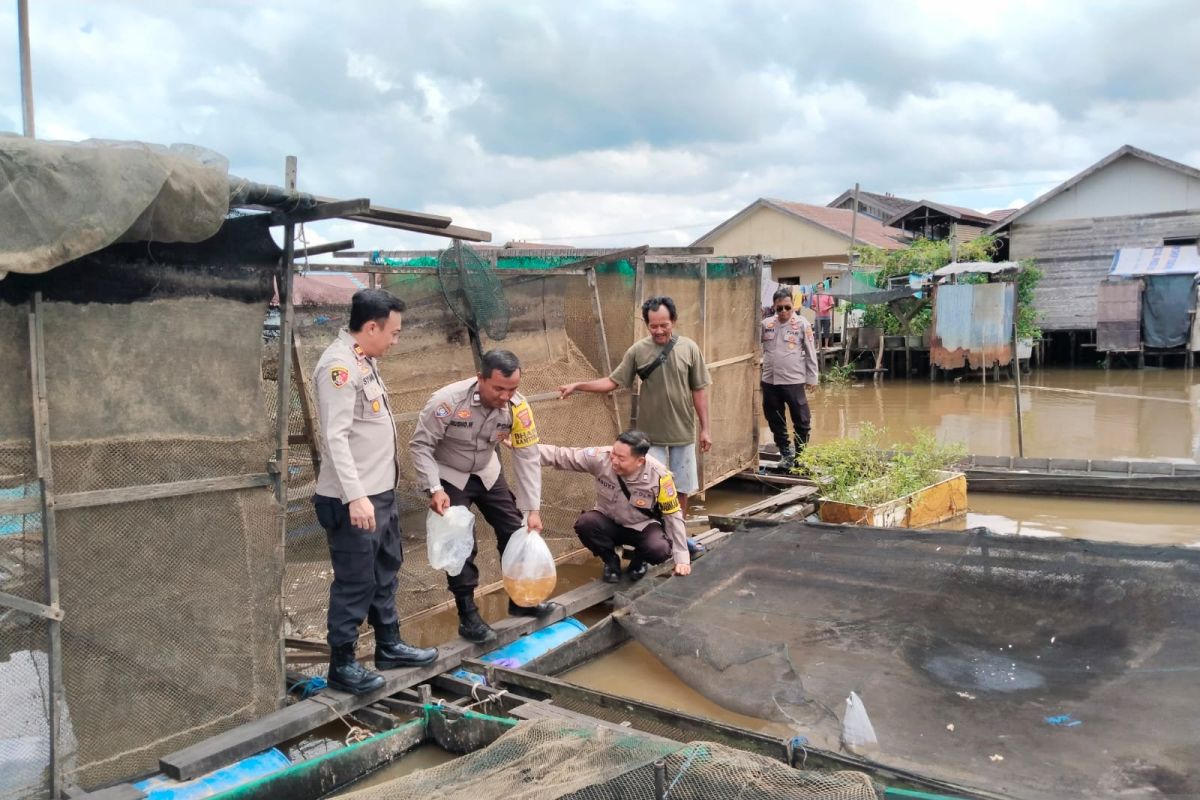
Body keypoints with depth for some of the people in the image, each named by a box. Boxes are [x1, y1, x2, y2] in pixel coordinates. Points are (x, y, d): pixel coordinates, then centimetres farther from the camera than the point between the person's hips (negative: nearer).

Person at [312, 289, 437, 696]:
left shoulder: (364, 360, 11)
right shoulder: (338, 365, -19)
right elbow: (335, 437, -26)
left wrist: (376, 491, 19)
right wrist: (355, 496, -31)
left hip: (381, 491, 10)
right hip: (354, 499, -10)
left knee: (385, 571, 20)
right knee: (355, 582, 1)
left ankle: (389, 646, 35)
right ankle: (342, 664, 15)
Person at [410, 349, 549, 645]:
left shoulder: (518, 407, -23)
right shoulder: (447, 401, -34)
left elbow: (527, 458, -17)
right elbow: (421, 445, -24)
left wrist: (533, 509, -20)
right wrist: (435, 489, -34)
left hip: (487, 473, 4)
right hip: (449, 477, -4)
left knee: (513, 531, 8)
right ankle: (468, 617, 6)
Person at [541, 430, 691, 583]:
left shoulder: (659, 475, -25)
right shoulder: (601, 457, -25)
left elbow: (673, 515, -14)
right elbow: (560, 455, -21)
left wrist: (682, 558, -13)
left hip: (643, 527, -1)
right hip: (609, 523, 1)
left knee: (659, 550, -33)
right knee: (585, 523, -31)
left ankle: (639, 560, 6)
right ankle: (611, 561, -1)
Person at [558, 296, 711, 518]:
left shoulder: (689, 348, -4)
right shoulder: (638, 350, -6)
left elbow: (699, 391, 0)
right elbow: (612, 381, -4)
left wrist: (705, 428, 0)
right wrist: (577, 386, -13)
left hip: (683, 432, 1)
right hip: (651, 434, -1)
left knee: (681, 489, 12)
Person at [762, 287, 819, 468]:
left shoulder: (802, 324, -5)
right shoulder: (766, 324, 4)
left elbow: (810, 353, -1)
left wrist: (811, 378, 0)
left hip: (794, 381, -3)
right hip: (769, 381, 4)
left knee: (801, 420, 4)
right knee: (775, 420, 13)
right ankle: (785, 452, 29)